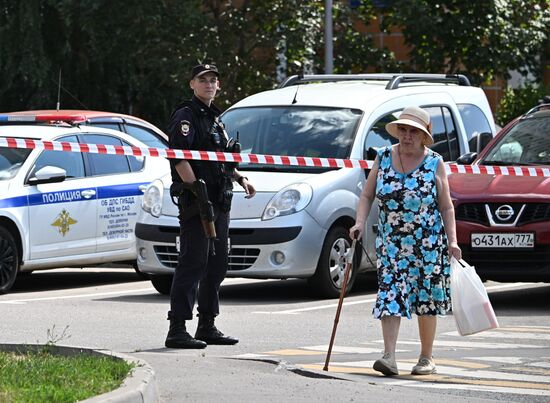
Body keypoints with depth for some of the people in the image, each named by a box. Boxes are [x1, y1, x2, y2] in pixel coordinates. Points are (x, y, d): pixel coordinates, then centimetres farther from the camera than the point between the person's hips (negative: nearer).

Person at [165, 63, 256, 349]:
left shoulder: (214, 118, 21)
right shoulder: (186, 116, -8)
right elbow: (179, 159, -19)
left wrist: (240, 178, 22)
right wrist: (196, 189, -24)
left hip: (219, 204, 9)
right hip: (195, 203, -9)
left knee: (216, 266, 12)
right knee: (193, 264, -13)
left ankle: (207, 327, 20)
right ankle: (177, 330, -14)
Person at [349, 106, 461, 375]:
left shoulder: (434, 163, -2)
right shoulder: (383, 158, 4)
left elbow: (446, 207, 1)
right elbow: (367, 195, 9)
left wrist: (452, 241, -7)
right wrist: (360, 222, -7)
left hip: (428, 244, -1)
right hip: (390, 243, 1)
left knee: (427, 301, 4)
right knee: (390, 297, -10)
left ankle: (426, 358, 15)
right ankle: (389, 356, -16)